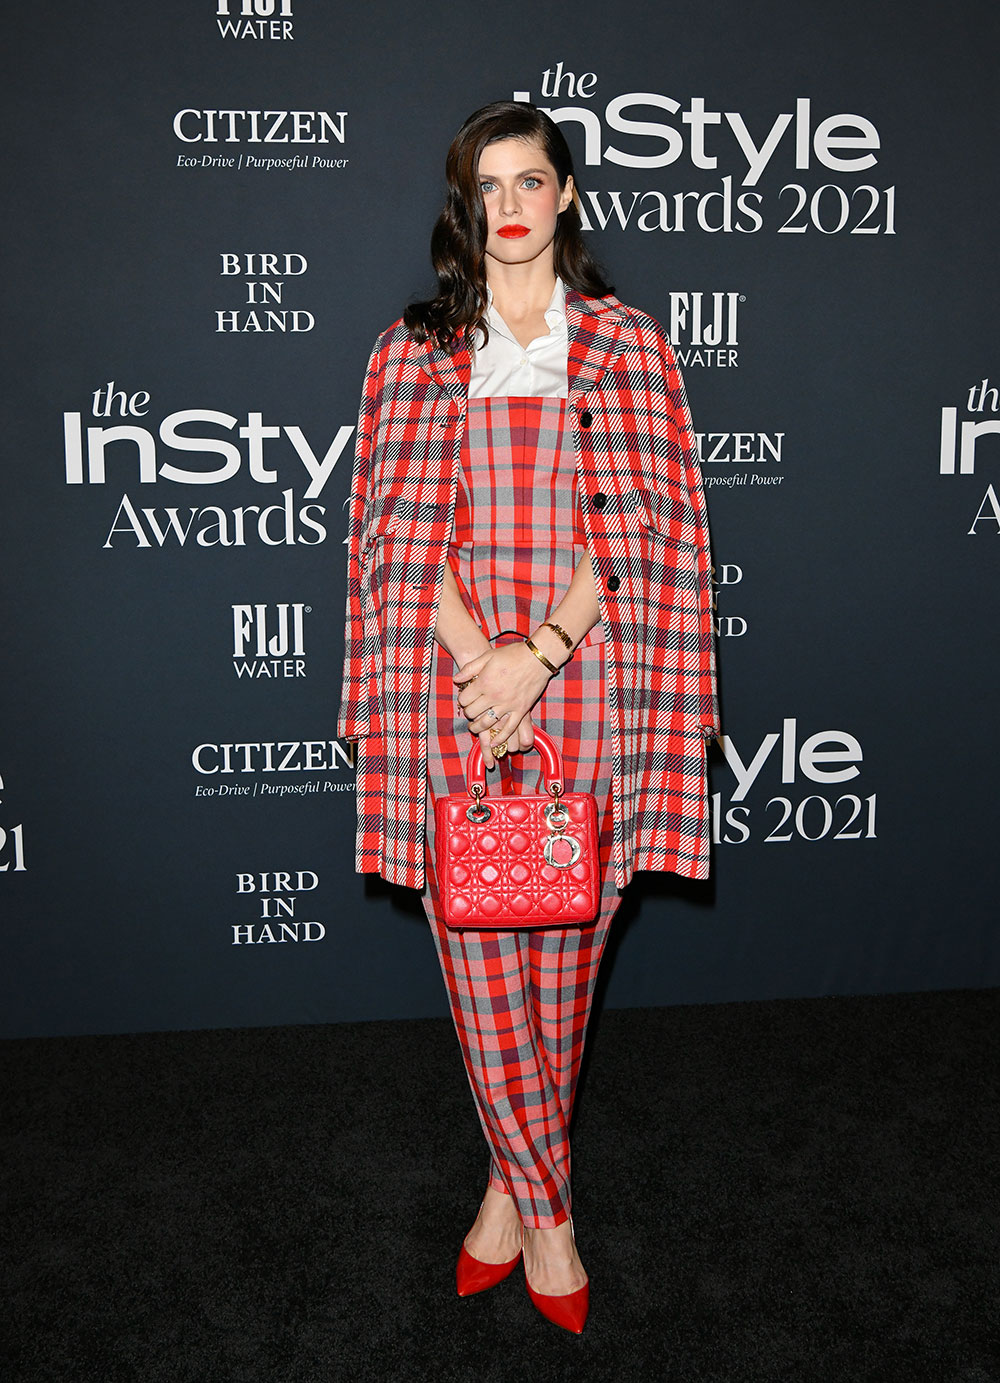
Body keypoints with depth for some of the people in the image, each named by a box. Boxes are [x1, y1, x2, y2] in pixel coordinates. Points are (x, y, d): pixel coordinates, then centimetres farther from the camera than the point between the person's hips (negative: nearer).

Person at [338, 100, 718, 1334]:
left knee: (561, 964, 7)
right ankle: (545, 1211, 21)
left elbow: (639, 520, -2)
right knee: (481, 964, 2)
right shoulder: (412, 351, 11)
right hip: (453, 685, 0)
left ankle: (514, 1180, 30)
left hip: (585, 689, 0)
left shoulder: (627, 346, 10)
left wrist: (540, 653, -14)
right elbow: (402, 526, 1)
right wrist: (479, 659, -13)